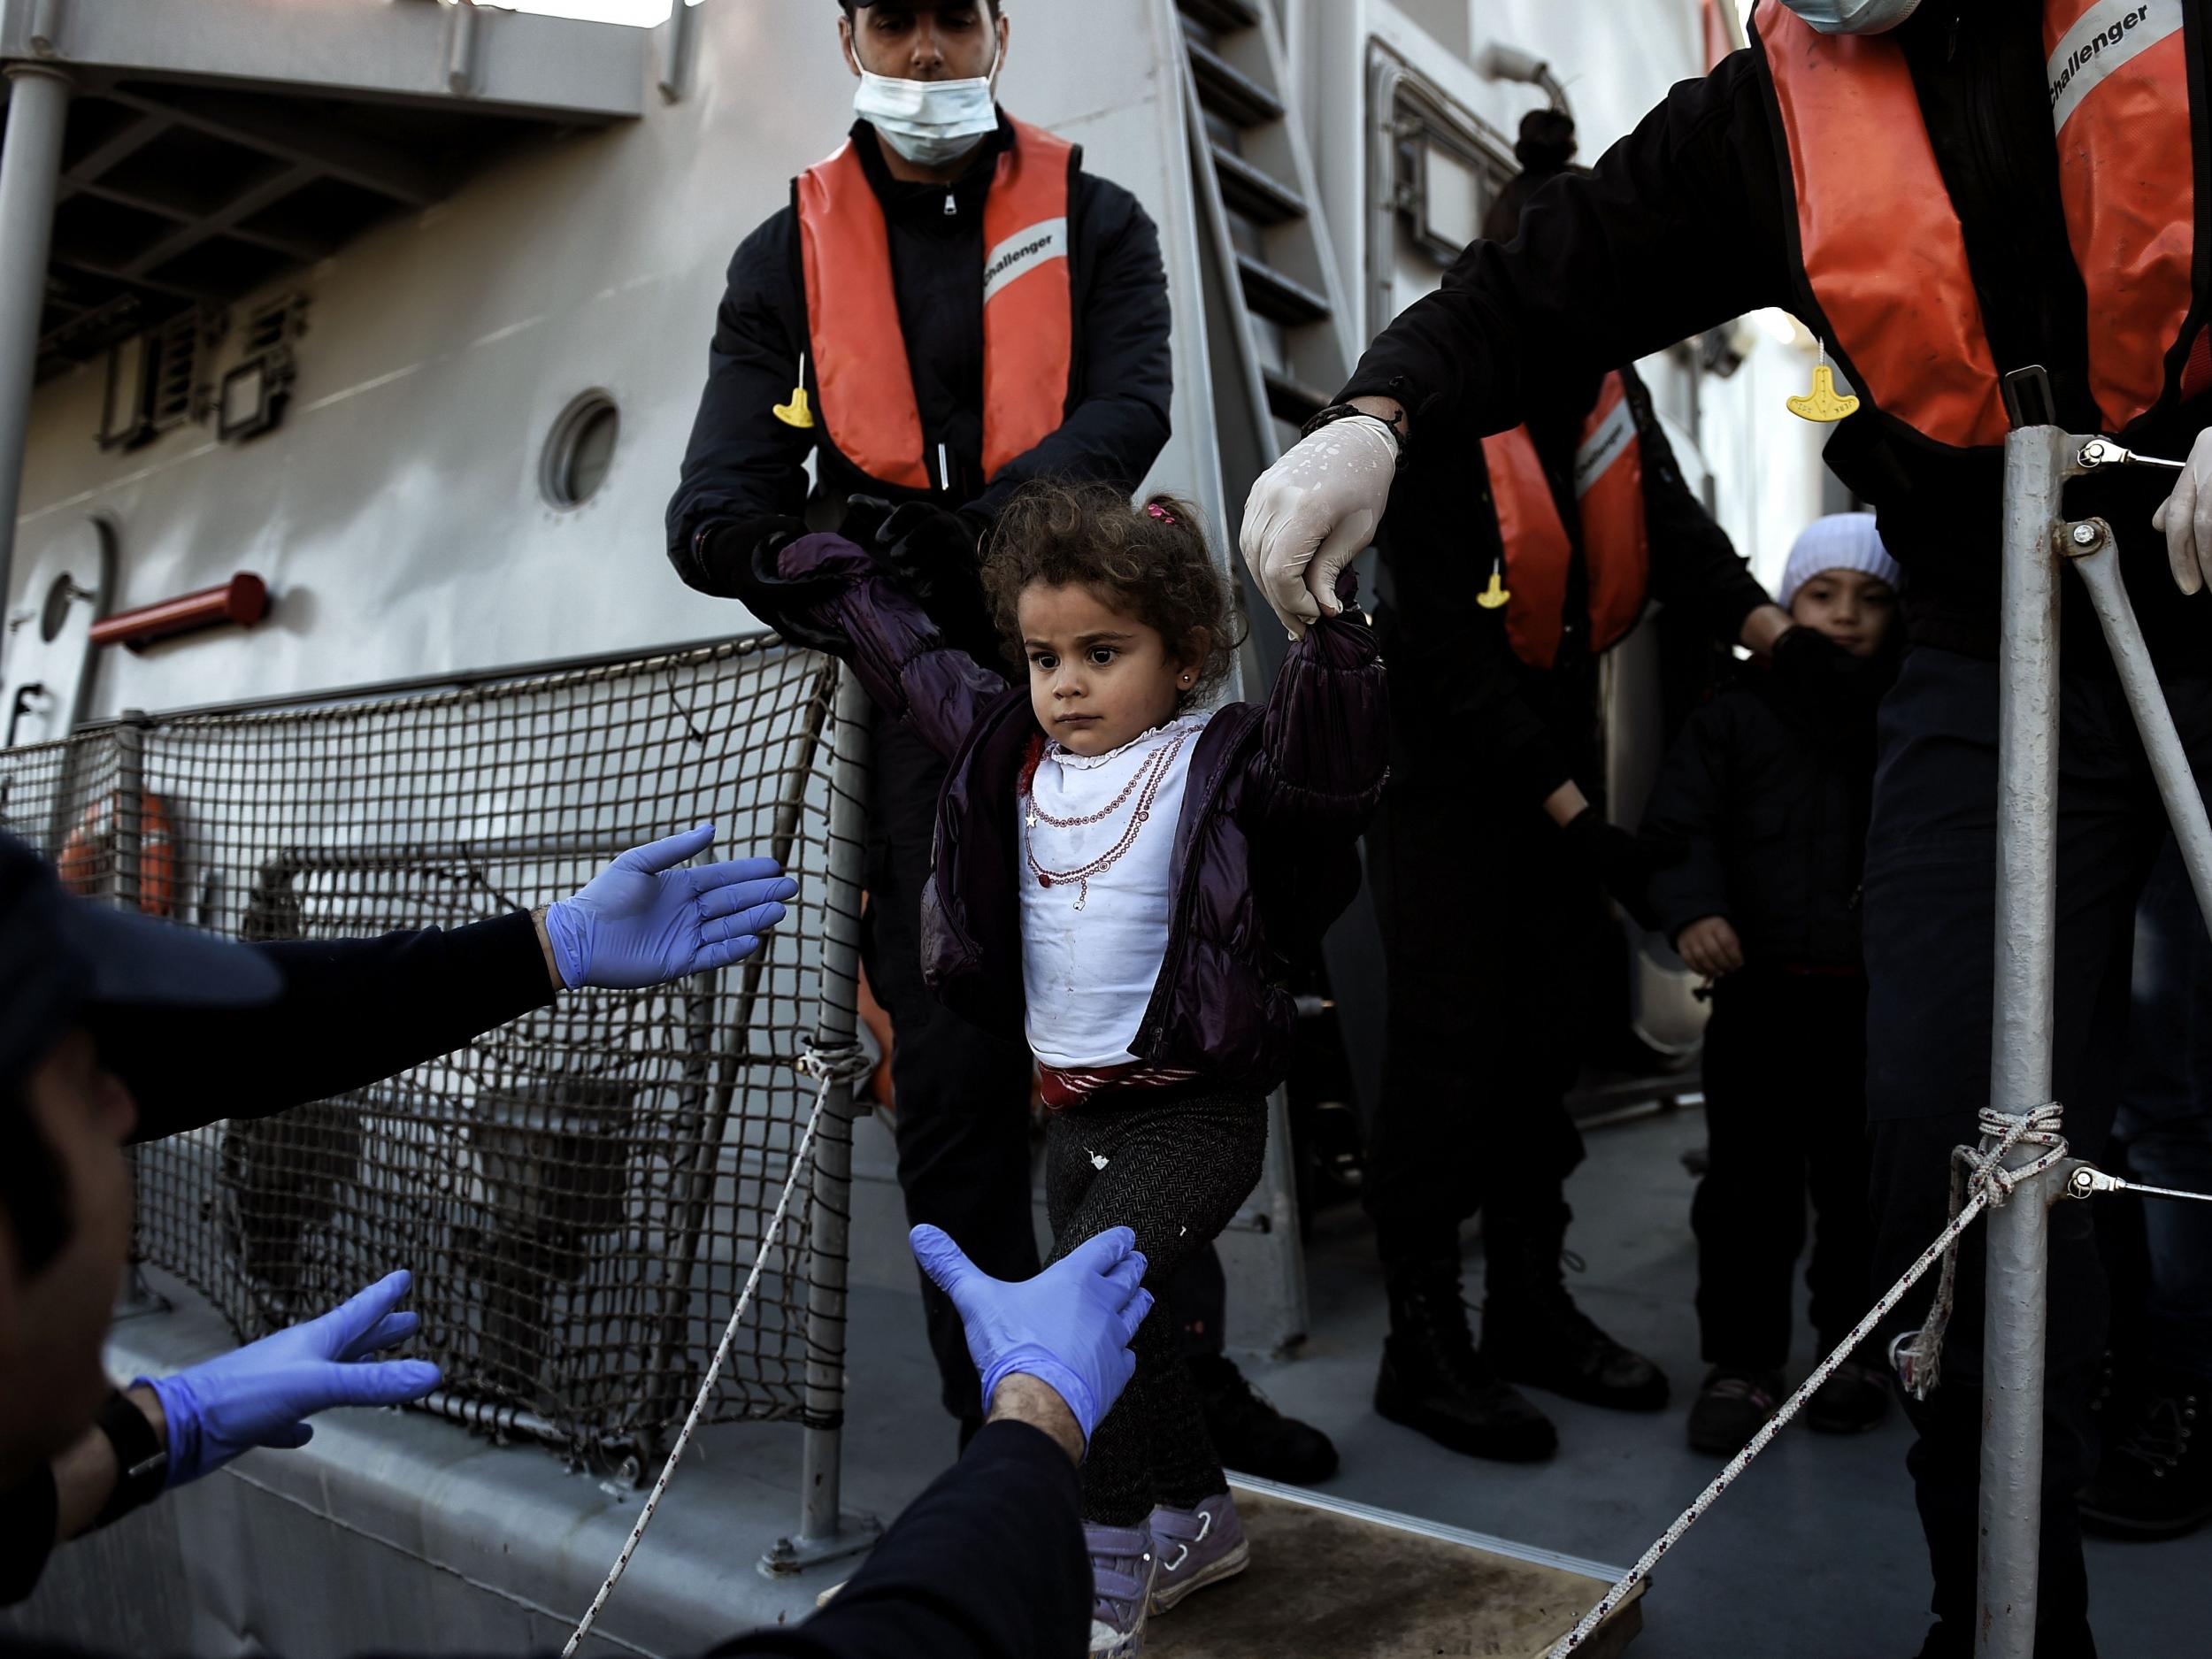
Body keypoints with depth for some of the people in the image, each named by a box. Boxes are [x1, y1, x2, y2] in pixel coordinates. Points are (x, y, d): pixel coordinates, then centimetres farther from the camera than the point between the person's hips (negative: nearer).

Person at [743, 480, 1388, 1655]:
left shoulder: (1223, 764, -10)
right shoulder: (1013, 750, 7)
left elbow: (1328, 762, -29)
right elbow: (907, 654, 18)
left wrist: (1333, 625, -40)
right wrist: (805, 568, 24)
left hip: (1194, 1113, -7)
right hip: (1074, 1111, 7)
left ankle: (1108, 1564, 1)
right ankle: (1195, 1515, 38)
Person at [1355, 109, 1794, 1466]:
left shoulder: (1606, 384, 5)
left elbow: (1674, 522, -2)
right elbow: (1451, 652, -21)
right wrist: (1575, 817, -22)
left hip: (1559, 733, 8)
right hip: (1447, 755, -7)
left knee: (1551, 1030, 11)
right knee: (1453, 1047, -6)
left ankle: (1532, 1310, 26)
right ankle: (1423, 1345, 8)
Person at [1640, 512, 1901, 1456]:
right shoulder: (1737, 715, 2)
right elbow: (1679, 822, -2)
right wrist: (1692, 911, -17)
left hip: (1875, 997, 1)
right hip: (1762, 992, 0)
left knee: (1863, 1183, 12)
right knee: (1749, 1187, 5)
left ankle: (1856, 1348, 31)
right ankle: (1740, 1361, 17)